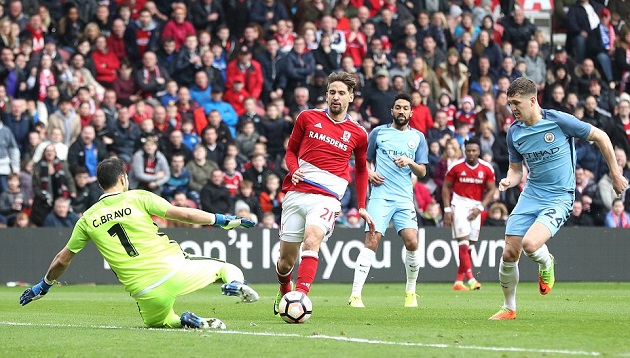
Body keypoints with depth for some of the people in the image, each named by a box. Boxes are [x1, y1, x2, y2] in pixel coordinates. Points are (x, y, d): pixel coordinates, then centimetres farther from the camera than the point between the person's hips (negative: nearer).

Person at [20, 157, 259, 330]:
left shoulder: (88, 219, 10)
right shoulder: (138, 198, 2)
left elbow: (62, 260, 18)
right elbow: (181, 214, -3)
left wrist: (43, 286, 35)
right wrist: (224, 221, 5)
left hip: (147, 293, 1)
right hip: (173, 269, -1)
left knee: (155, 321, 33)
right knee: (227, 268, 16)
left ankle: (183, 321, -1)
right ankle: (234, 284, -21)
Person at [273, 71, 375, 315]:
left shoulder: (357, 134, 9)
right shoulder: (307, 118, 9)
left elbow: (361, 170, 24)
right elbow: (291, 150, 20)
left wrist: (362, 207, 20)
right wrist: (294, 169, -2)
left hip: (326, 198, -2)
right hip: (296, 192, 2)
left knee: (311, 241, -30)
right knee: (286, 260, 5)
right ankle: (284, 290, 38)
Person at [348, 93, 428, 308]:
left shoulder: (417, 137, 13)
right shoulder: (379, 132, 11)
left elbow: (422, 172, 11)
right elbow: (366, 159, 19)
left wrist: (410, 162, -9)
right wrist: (370, 173, -2)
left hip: (405, 198, 1)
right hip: (380, 195, -1)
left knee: (412, 242, -12)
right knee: (372, 241, -14)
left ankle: (411, 292, 9)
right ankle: (355, 294, -14)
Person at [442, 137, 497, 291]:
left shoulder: (487, 168, 2)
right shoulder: (456, 167, -3)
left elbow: (491, 190, 5)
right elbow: (446, 187, 3)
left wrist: (480, 208, -7)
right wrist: (447, 209, -5)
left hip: (476, 207, 3)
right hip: (459, 204, -3)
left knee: (469, 246, 4)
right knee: (463, 241, -15)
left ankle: (458, 281, 10)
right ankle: (470, 278, -21)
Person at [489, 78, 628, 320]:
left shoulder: (559, 121, -14)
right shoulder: (514, 132, 1)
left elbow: (600, 137, -2)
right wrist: (508, 181, -10)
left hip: (559, 197, -5)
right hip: (530, 195, 5)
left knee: (530, 244, -27)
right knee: (509, 254, -2)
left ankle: (546, 264, 10)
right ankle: (509, 308, 20)